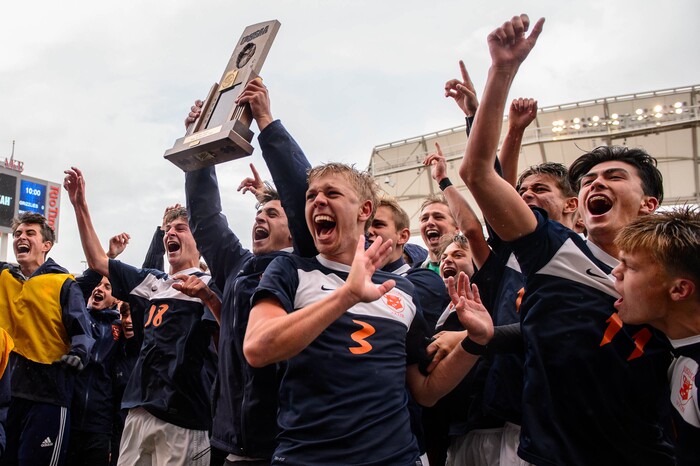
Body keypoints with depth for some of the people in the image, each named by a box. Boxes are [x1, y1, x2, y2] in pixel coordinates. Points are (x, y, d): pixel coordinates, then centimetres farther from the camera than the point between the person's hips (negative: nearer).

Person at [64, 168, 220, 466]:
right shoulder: (153, 282, 17)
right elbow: (97, 261, 21)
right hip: (141, 408, 6)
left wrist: (207, 296, -38)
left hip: (183, 414, -6)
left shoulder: (208, 286, -3)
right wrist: (80, 205, 15)